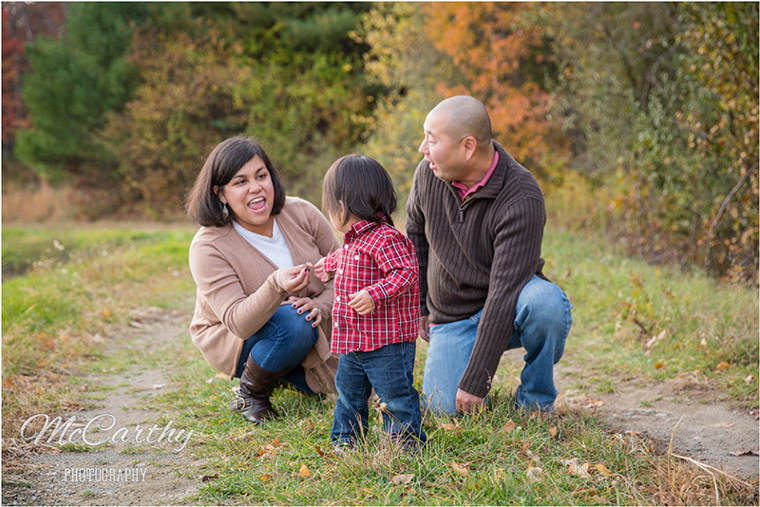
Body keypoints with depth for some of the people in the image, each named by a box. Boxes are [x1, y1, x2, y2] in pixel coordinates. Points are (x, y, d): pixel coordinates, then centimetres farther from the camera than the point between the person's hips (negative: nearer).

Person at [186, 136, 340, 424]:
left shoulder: (302, 214, -13)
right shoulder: (208, 247, -25)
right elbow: (238, 322, -34)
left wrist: (321, 305, -25)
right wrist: (276, 287, -53)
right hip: (235, 342, -5)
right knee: (293, 324, -35)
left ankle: (280, 372, 20)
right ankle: (249, 394, -8)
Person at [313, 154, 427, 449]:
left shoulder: (385, 239, -20)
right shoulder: (353, 240, 11)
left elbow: (405, 273, -26)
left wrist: (375, 294, -35)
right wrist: (329, 264, 51)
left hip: (387, 343, -10)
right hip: (353, 341, 10)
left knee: (394, 393, 0)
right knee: (348, 390, 18)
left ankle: (408, 440, 14)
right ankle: (344, 439, 31)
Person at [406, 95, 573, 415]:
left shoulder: (522, 200, -27)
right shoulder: (428, 173, -9)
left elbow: (504, 294, -30)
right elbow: (415, 233, 12)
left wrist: (474, 381, -30)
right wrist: (419, 305, 14)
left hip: (509, 311, -3)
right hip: (451, 316, 3)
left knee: (547, 302, -38)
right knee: (445, 408, -19)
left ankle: (533, 403, -11)